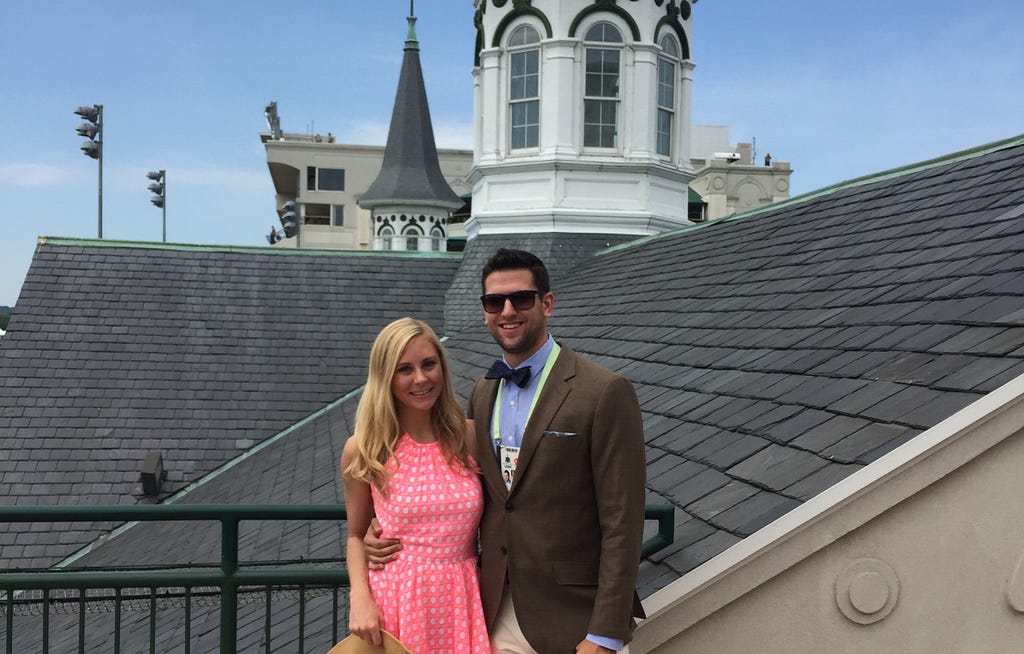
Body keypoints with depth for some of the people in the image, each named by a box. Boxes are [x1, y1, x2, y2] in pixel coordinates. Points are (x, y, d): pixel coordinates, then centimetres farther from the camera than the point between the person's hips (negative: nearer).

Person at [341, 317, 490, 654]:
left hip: (461, 601, 1)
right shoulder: (363, 450, -6)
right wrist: (359, 598, -10)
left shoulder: (470, 436, -3)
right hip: (392, 601, -1)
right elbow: (356, 535, 5)